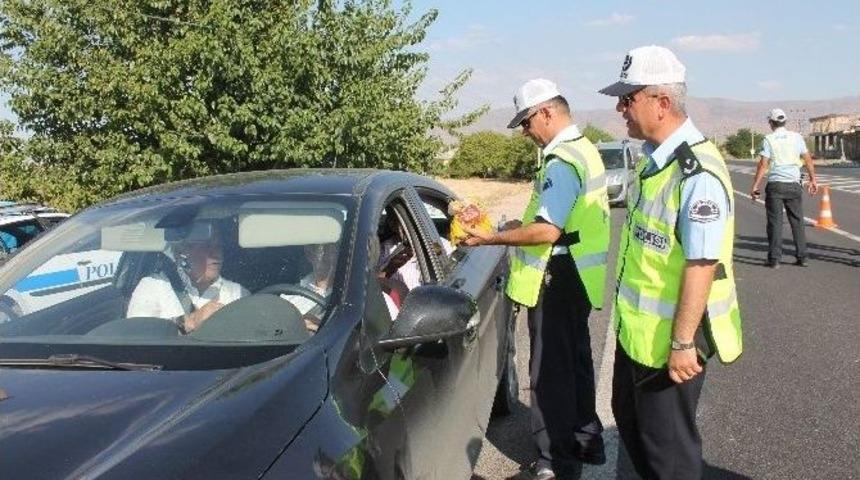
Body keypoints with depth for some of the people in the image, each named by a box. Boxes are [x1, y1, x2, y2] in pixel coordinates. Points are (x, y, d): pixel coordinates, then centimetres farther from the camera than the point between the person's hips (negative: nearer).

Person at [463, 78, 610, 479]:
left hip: (557, 280, -10)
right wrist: (521, 225, 11)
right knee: (575, 361, 21)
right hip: (576, 277, 11)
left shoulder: (562, 161, -21)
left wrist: (493, 238, -19)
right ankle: (586, 441, 35)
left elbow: (547, 231, -28)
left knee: (550, 371, 0)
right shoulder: (583, 149, 12)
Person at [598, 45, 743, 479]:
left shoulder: (697, 173, -25)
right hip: (636, 328, 10)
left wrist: (682, 343, -24)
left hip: (668, 337, -9)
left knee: (666, 443, 8)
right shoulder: (653, 160, 5)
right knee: (629, 418, 25)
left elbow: (702, 265, -26)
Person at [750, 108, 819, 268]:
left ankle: (774, 259, 0)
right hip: (793, 184, 3)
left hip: (775, 184, -3)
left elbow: (763, 165, -10)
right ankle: (801, 257, 14)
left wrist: (755, 186, -7)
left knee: (775, 222, 1)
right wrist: (813, 180, 18)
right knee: (797, 221, 11)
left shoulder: (769, 139, -3)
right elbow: (808, 160, 8)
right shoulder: (797, 137, 5)